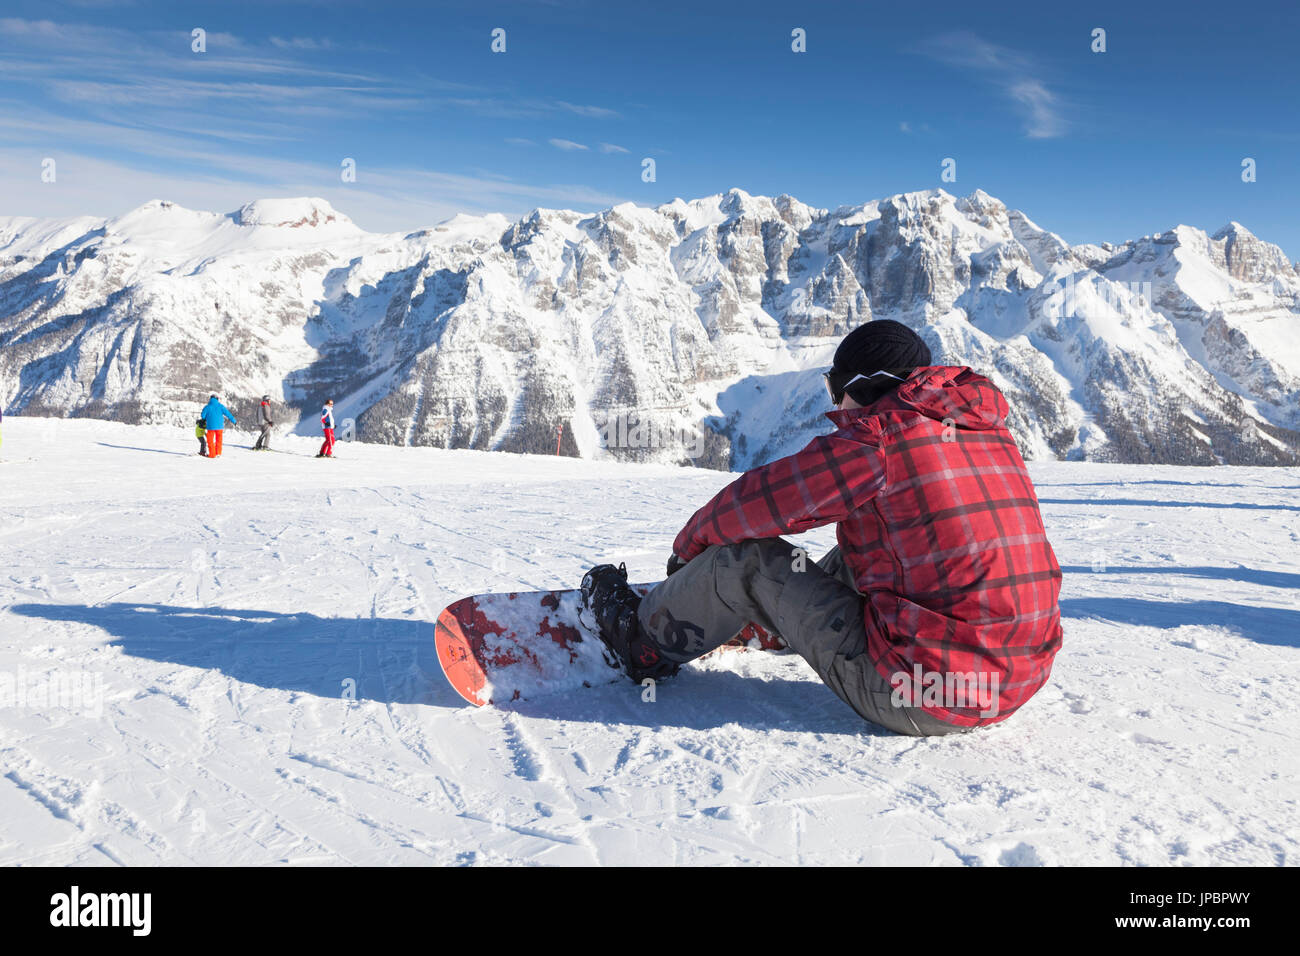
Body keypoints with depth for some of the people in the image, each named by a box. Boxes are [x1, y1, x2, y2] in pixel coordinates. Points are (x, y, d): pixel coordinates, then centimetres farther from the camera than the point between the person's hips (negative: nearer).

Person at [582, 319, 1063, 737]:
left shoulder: (876, 438, -13)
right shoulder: (993, 432, 10)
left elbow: (754, 502, -4)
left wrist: (689, 545, 15)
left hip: (917, 700, -8)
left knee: (749, 555, 3)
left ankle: (644, 641, 25)